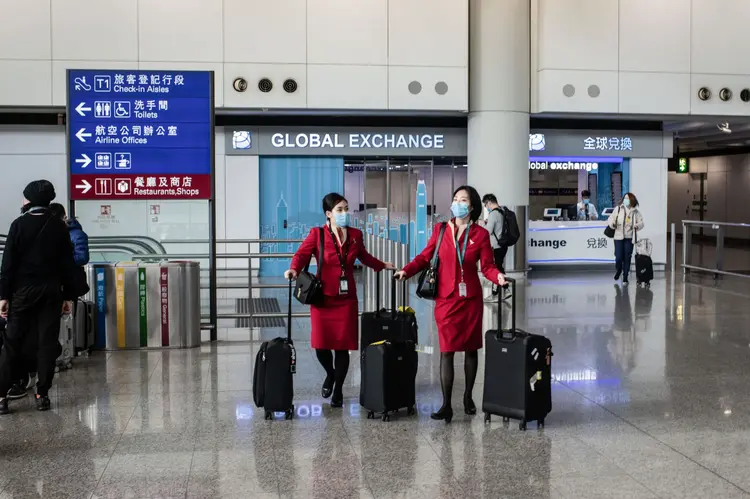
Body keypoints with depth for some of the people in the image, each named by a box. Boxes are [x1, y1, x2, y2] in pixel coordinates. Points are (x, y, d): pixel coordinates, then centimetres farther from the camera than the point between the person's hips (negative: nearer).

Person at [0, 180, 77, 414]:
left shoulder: (19, 224, -4)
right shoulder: (59, 227, 4)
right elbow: (67, 264, 4)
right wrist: (68, 295, 8)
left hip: (23, 290, -2)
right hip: (51, 291, 2)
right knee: (47, 342, 4)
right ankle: (42, 394, 4)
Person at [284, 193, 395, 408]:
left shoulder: (356, 235, 7)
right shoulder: (317, 234, -4)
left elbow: (364, 257, 25)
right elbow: (302, 254, -15)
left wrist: (383, 266, 27)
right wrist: (294, 269, -33)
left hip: (347, 299, 2)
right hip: (323, 298, -2)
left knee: (343, 346, 3)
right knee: (321, 345, -4)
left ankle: (338, 391, 18)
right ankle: (330, 374, 30)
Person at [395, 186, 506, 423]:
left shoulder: (481, 234, 0)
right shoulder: (440, 230, 3)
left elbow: (487, 266, -3)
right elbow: (425, 257, 2)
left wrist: (498, 276, -24)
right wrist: (406, 270, -14)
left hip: (471, 299, 1)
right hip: (446, 299, 0)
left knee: (471, 348, 11)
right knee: (447, 350, -3)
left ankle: (468, 397, 27)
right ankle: (446, 405, -3)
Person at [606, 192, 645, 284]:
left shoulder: (636, 212, 3)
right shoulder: (618, 209, 3)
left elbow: (641, 222, 5)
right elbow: (611, 218, 5)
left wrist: (637, 226, -16)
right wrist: (612, 223, -16)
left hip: (629, 237, 0)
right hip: (618, 236, 0)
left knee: (627, 258, 2)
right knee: (618, 257, -5)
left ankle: (625, 277, 14)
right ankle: (618, 270, 28)